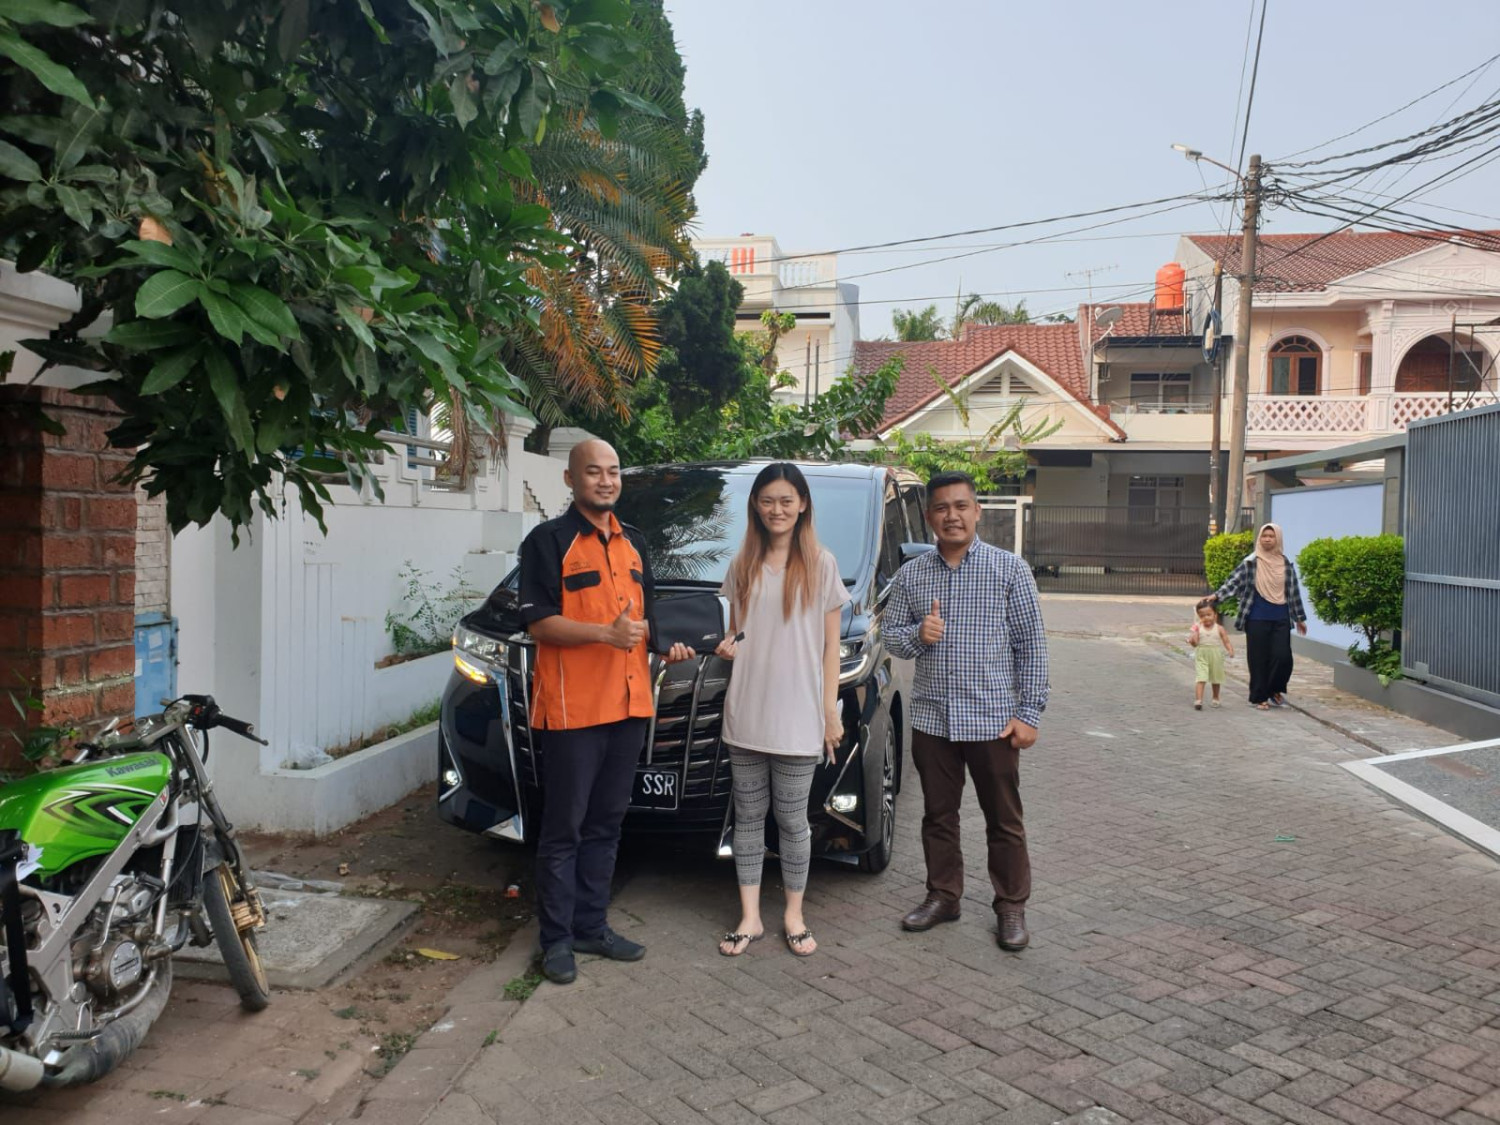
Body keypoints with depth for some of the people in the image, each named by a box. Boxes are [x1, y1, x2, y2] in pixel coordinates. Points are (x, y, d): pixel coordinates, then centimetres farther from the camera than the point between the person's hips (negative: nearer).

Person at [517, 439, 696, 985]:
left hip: (629, 705, 7)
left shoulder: (633, 544, 17)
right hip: (571, 709, -7)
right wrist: (606, 633, -24)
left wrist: (665, 644, 5)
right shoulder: (548, 541, -6)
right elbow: (539, 623, -12)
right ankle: (557, 939, 15)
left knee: (605, 824, 15)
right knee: (564, 828, 2)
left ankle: (592, 926, 28)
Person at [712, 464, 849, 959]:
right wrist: (728, 646, -6)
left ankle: (794, 915, 20)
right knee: (748, 816, 9)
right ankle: (750, 917, 19)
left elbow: (830, 644, 2)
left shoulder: (821, 564, 1)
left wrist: (831, 710, -3)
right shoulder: (743, 566, 9)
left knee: (792, 819, 5)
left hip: (797, 718, -3)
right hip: (745, 714, 3)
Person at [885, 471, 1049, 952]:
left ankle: (1012, 908, 21)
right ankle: (943, 895, 29)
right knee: (938, 814, 14)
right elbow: (891, 634, 10)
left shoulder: (1010, 569, -3)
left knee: (1004, 820, 7)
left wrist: (1030, 712, -8)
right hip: (932, 718, 3)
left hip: (994, 718, -3)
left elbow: (1032, 644, -3)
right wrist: (917, 634, -13)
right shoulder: (910, 575, 5)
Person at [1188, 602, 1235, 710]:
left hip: (1216, 657, 1)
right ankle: (1198, 700, -19)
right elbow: (1195, 643, -8)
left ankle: (1215, 698, 38)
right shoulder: (1198, 628, -4)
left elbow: (1226, 641, -6)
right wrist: (1192, 641, -30)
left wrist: (1230, 650, -24)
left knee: (1216, 680, 18)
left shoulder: (1219, 629, -4)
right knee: (1201, 679, -13)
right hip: (1201, 657, -1)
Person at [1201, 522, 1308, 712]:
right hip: (1257, 619, -3)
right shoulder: (1250, 563, -3)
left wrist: (1300, 618, 16)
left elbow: (1294, 591, 13)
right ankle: (1258, 697, 12)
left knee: (1283, 657, -3)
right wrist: (1215, 596, -24)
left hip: (1281, 619, 3)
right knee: (1259, 659, 1)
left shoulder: (1286, 564, 7)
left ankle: (1274, 691, 21)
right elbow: (1233, 582, -8)